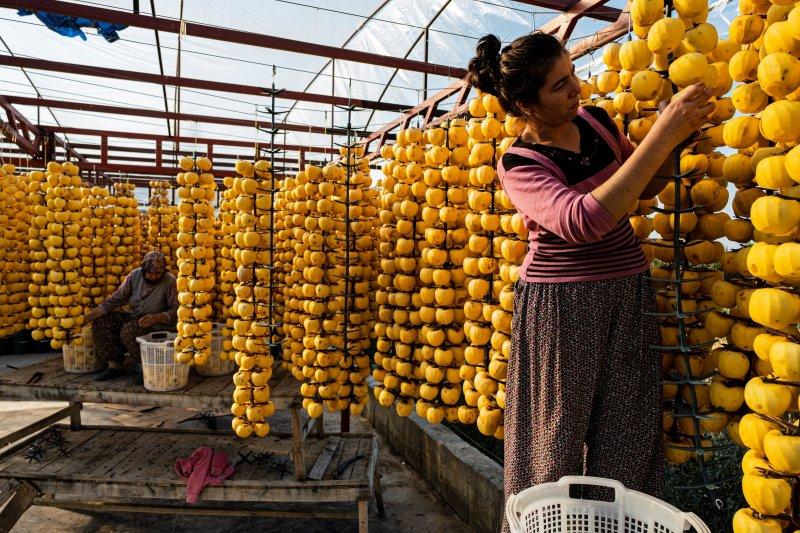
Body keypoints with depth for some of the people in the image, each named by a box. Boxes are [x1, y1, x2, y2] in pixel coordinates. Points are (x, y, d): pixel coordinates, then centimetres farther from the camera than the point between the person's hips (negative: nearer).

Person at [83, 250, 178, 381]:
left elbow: (176, 310, -19)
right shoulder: (135, 275, -2)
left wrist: (156, 317, -36)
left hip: (158, 322, -6)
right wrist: (90, 315, -9)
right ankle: (114, 365, -2)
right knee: (99, 321, -6)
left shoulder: (170, 281, -16)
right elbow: (117, 298, 0)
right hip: (133, 316, 7)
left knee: (128, 330, -31)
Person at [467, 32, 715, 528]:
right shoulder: (518, 165, -13)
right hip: (559, 308, -5)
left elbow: (644, 188, 18)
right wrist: (662, 135, -28)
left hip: (627, 297, 6)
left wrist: (678, 138, -1)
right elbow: (584, 219, -31)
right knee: (557, 440, 7)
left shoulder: (597, 121, 5)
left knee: (626, 439, 12)